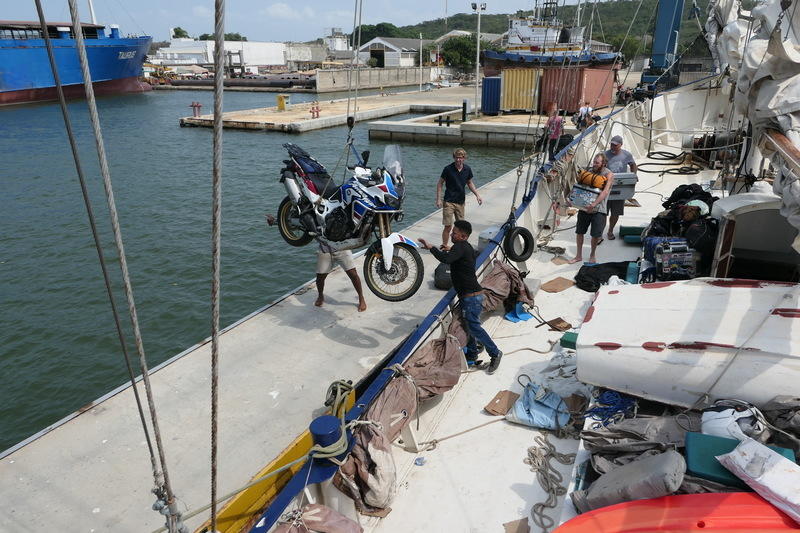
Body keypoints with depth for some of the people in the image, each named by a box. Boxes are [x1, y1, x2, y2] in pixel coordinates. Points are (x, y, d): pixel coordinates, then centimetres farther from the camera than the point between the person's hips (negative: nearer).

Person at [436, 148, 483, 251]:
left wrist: (477, 195, 6)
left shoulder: (467, 169, 1)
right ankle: (444, 246, 7)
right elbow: (440, 183, -4)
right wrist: (438, 199, -11)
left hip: (461, 202, 5)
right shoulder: (448, 169, -11)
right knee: (448, 226, -6)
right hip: (449, 202, -4)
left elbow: (469, 183, 16)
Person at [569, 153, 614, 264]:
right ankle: (579, 256, 22)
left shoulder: (608, 175, -7)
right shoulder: (589, 172, 9)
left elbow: (605, 192, -20)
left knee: (596, 235, 0)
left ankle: (593, 255, 24)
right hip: (584, 207, 5)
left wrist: (594, 204, -34)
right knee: (579, 232, 7)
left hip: (598, 209, -4)